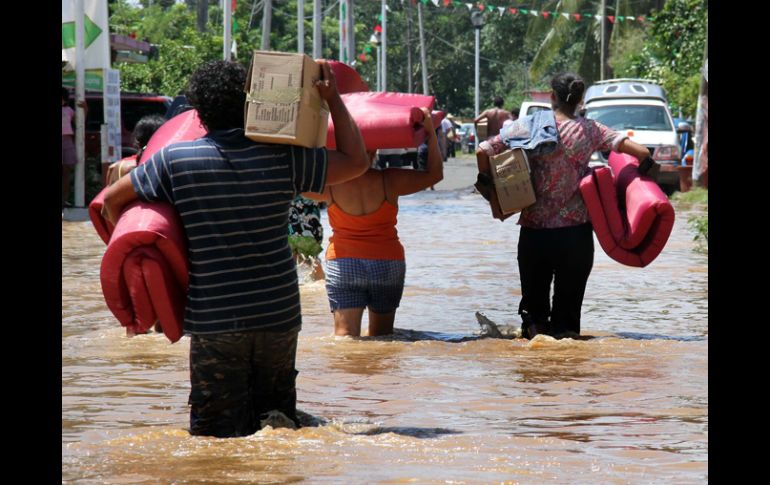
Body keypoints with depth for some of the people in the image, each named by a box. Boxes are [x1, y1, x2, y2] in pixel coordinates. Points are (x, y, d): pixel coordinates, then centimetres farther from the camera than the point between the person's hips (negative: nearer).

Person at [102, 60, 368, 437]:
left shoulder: (175, 160, -3)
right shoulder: (282, 157, -2)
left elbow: (112, 199, 9)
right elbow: (356, 162, 9)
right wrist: (333, 99, 16)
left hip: (213, 318, -1)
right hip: (278, 314, 1)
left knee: (216, 433, 2)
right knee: (276, 403, 15)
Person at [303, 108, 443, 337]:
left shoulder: (330, 184, -7)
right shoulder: (389, 181, -8)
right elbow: (435, 174, 2)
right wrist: (431, 133, 7)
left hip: (342, 264, -1)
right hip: (387, 264, 1)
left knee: (344, 332, -8)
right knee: (381, 334, 15)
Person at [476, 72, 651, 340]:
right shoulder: (589, 130, -1)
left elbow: (483, 152, -7)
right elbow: (641, 153, -7)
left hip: (534, 229, 0)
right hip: (576, 228, 0)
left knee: (534, 298, 13)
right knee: (569, 299, 10)